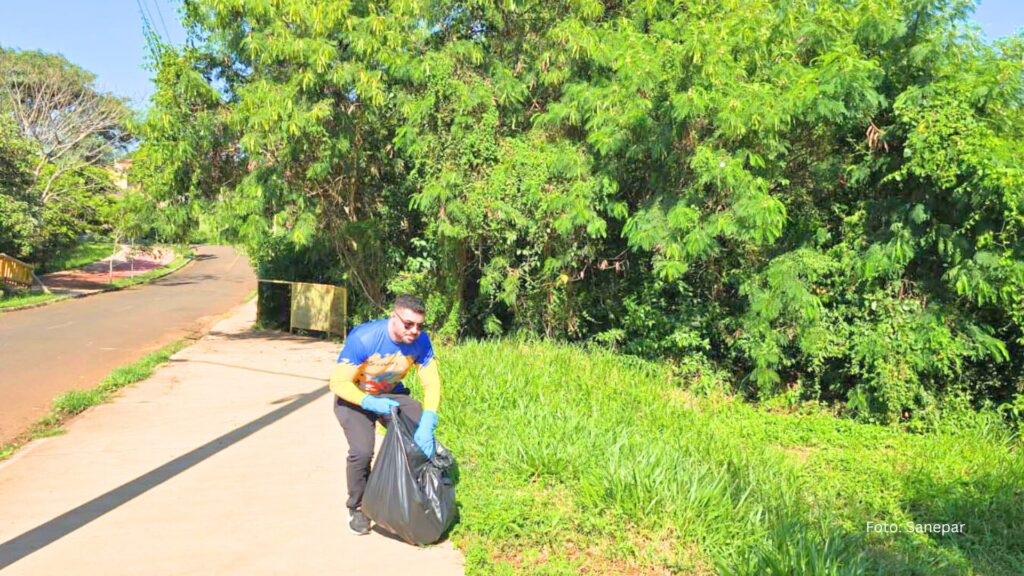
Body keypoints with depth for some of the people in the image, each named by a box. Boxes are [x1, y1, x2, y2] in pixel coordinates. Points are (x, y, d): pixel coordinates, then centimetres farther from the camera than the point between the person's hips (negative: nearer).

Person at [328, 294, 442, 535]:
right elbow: (338, 383, -26)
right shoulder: (363, 339, -32)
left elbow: (432, 384, -18)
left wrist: (426, 426, -32)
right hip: (354, 397, -4)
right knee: (362, 451, -24)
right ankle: (357, 508, 4)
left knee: (423, 438, -15)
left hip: (392, 394, 4)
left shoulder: (421, 342, -20)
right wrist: (371, 403, -41)